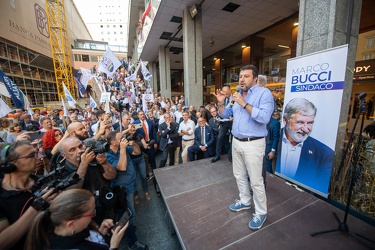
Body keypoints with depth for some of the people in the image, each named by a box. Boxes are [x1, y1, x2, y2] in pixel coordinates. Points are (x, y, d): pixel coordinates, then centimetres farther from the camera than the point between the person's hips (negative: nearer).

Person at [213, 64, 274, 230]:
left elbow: (264, 117, -24)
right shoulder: (236, 95, 11)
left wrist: (244, 104, -24)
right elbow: (226, 115, 14)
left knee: (256, 181, 5)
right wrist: (221, 103, -3)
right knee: (239, 176, 19)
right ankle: (245, 201, 41)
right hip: (236, 142, 7)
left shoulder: (264, 93, -10)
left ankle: (261, 212, 28)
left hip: (253, 144, -7)